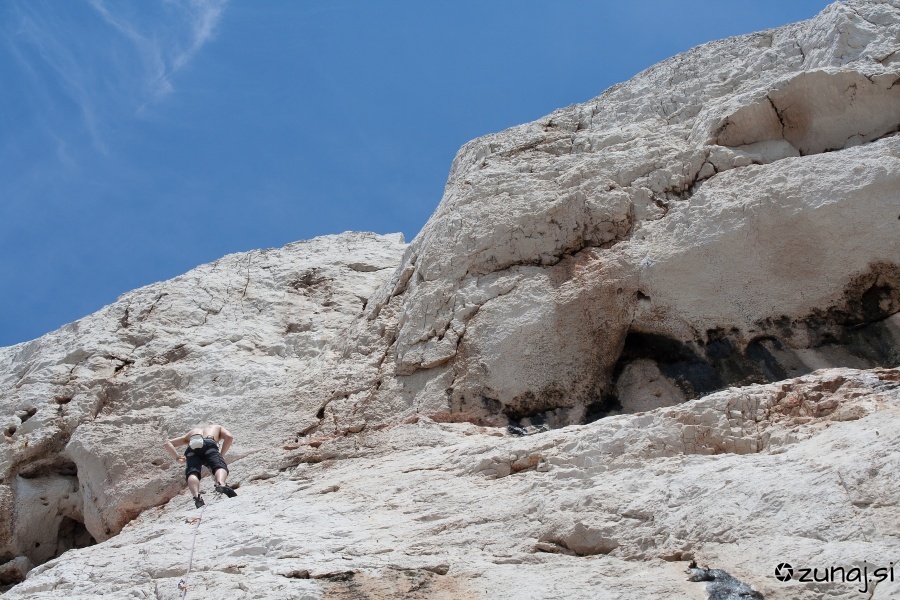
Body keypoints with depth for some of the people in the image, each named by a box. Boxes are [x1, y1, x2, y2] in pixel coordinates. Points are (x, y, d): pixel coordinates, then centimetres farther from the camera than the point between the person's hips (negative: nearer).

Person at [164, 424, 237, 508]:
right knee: (220, 466, -14)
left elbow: (167, 444, 37)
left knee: (192, 473, -14)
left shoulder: (190, 433, 45)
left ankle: (196, 495, -45)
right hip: (209, 445, -2)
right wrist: (221, 455, 21)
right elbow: (229, 437, 18)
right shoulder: (218, 427, 41)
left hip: (192, 448, 2)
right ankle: (221, 484, -49)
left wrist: (177, 458, 26)